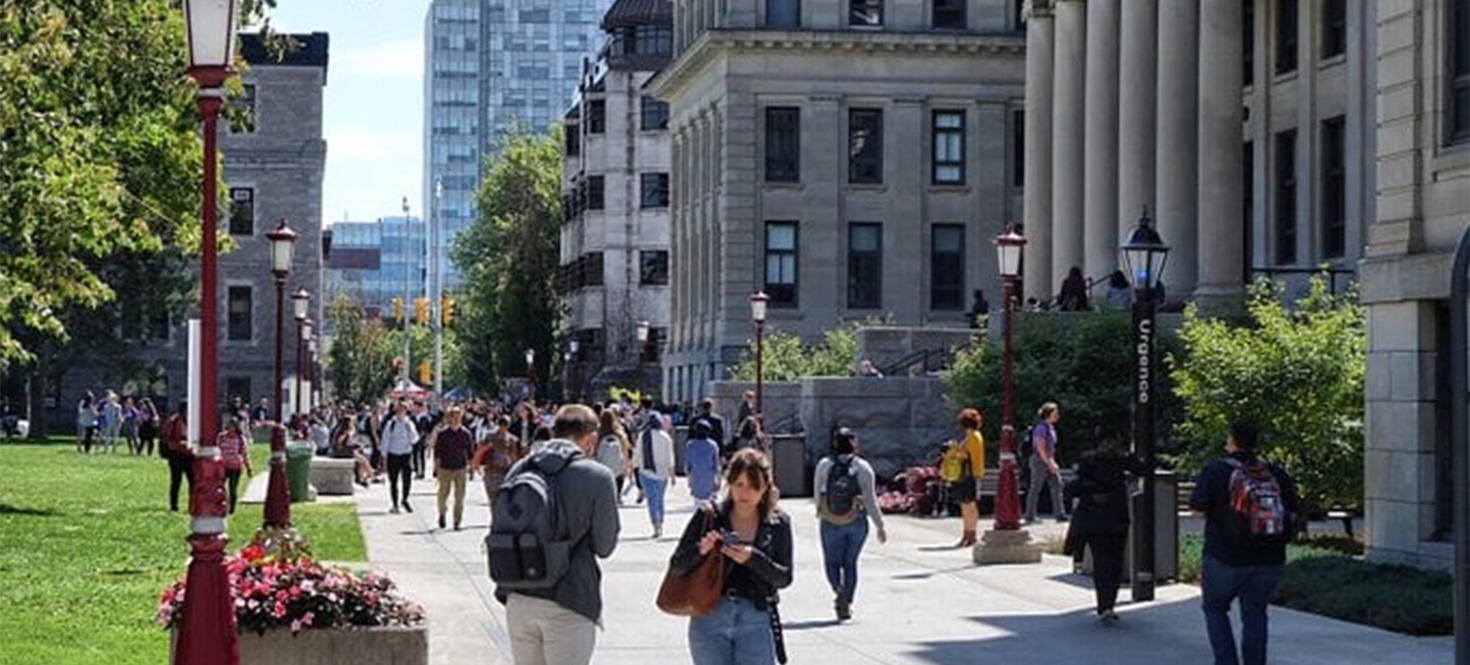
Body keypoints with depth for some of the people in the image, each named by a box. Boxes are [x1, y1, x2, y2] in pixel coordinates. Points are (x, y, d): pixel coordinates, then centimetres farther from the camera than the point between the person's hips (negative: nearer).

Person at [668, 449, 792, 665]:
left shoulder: (777, 524, 3)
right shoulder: (709, 516, 0)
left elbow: (784, 577, -2)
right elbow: (675, 567, 1)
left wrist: (753, 558, -18)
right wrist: (700, 551, -19)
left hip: (756, 620, 0)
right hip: (710, 617, 0)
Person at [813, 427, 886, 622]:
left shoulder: (823, 465, -4)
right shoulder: (863, 467, -6)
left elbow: (818, 494, 2)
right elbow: (871, 500, -5)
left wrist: (820, 514, 22)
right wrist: (880, 526, 2)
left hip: (830, 523, 0)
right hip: (857, 522, 0)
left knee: (832, 561, 11)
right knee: (850, 562, 13)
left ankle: (839, 589, -18)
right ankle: (847, 604, 11)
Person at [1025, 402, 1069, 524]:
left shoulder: (1051, 428, 13)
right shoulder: (1041, 428, -15)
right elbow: (1041, 449, -20)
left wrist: (1053, 463, 17)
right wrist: (1050, 464, -22)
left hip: (1049, 461, 9)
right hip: (1040, 461, -9)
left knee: (1057, 485, 1)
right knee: (1035, 489, -2)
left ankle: (1060, 515, 0)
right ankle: (1030, 517, 4)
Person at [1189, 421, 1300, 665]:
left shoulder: (1216, 471, -8)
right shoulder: (1275, 473, 2)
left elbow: (1198, 507, -11)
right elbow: (1292, 510, 5)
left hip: (1225, 559, -3)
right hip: (1269, 561, 3)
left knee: (1215, 608, 15)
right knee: (1254, 614, 12)